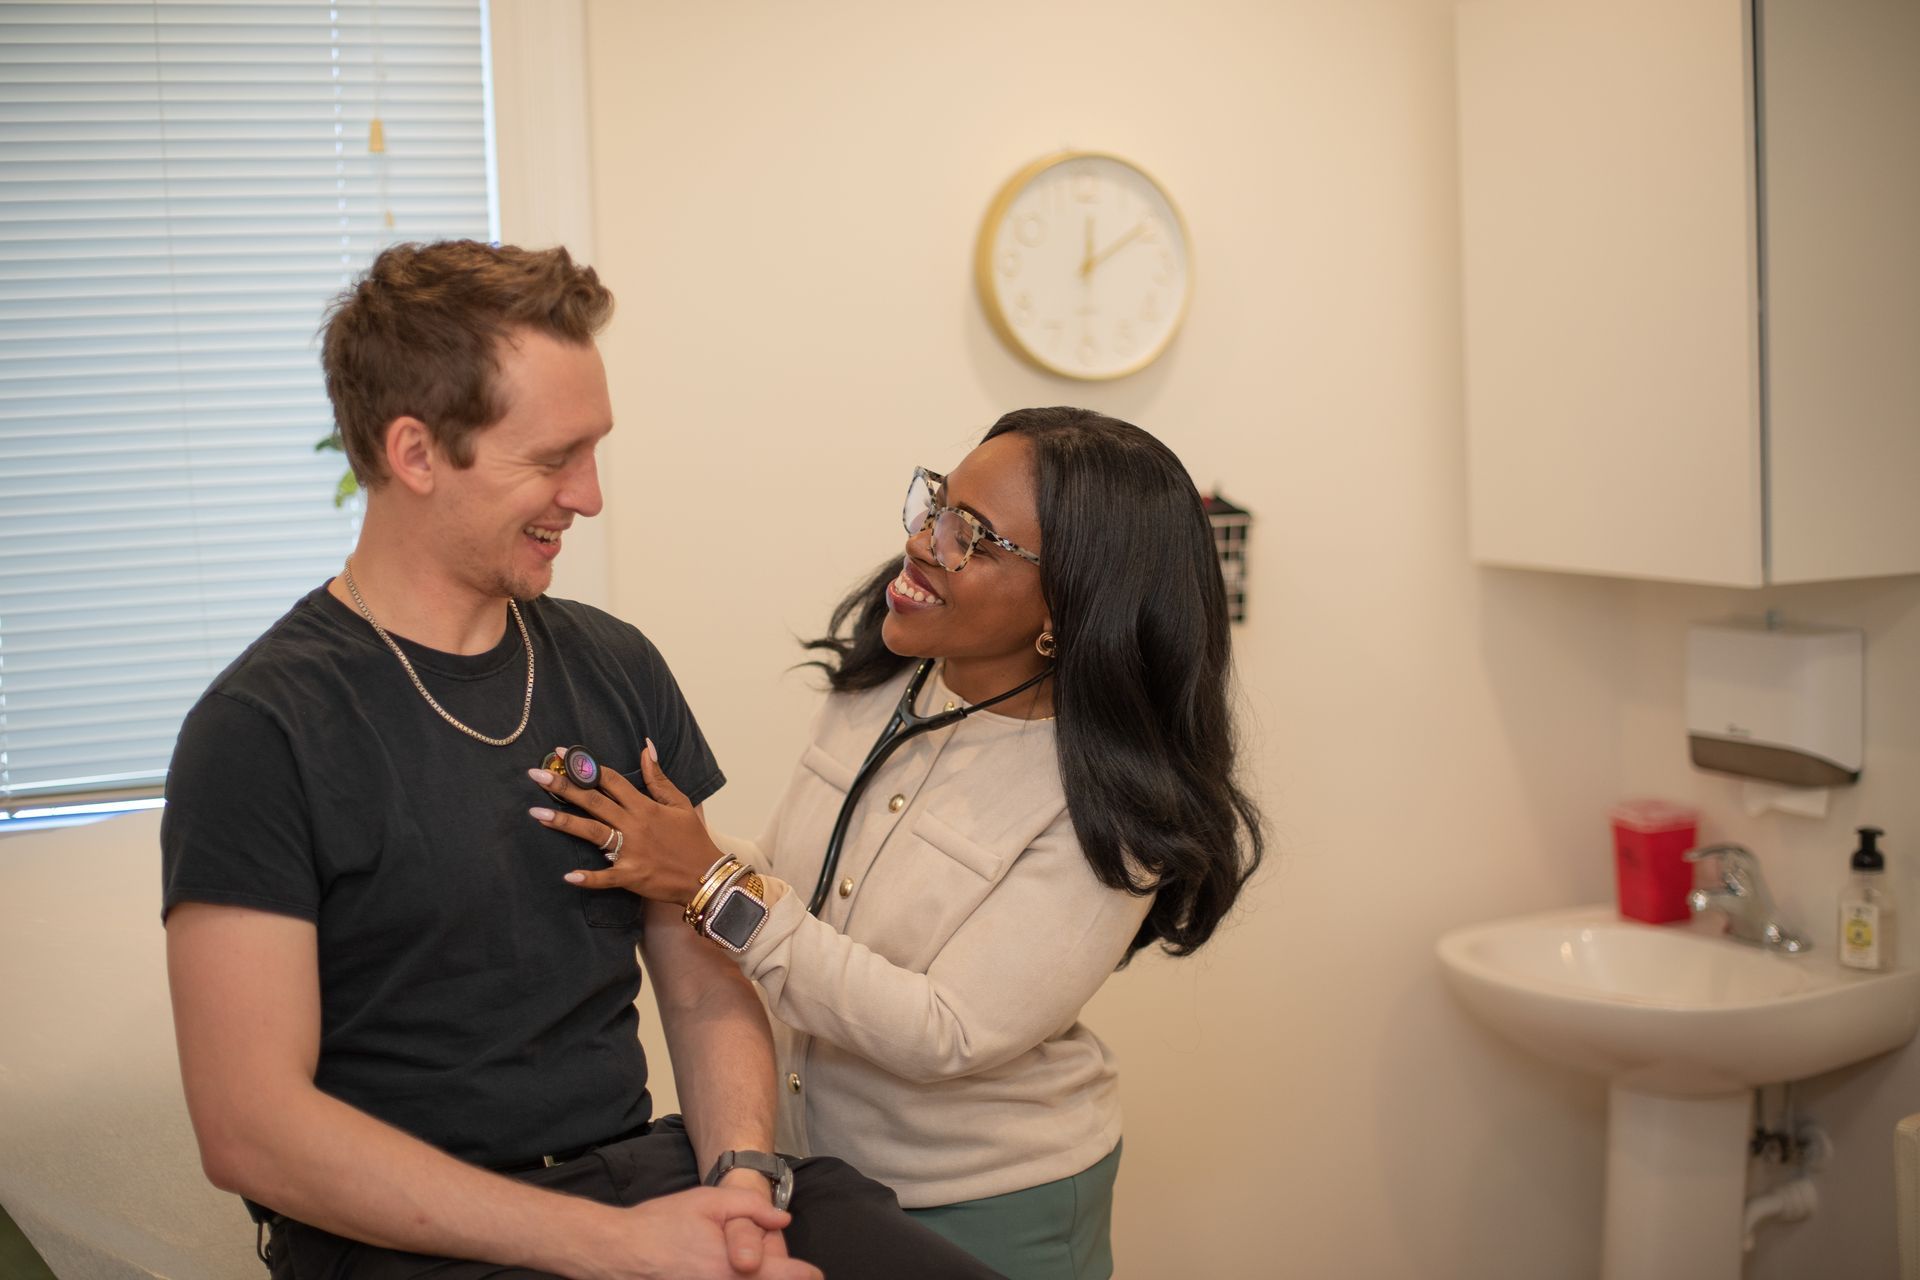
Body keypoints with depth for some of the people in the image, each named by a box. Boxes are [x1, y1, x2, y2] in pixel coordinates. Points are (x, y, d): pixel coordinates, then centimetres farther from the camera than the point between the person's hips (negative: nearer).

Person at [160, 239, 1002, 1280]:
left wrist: (742, 1179, -9)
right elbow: (249, 1127, -14)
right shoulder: (263, 730, -9)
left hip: (643, 1167, 5)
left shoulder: (616, 670, 8)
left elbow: (703, 987, 11)